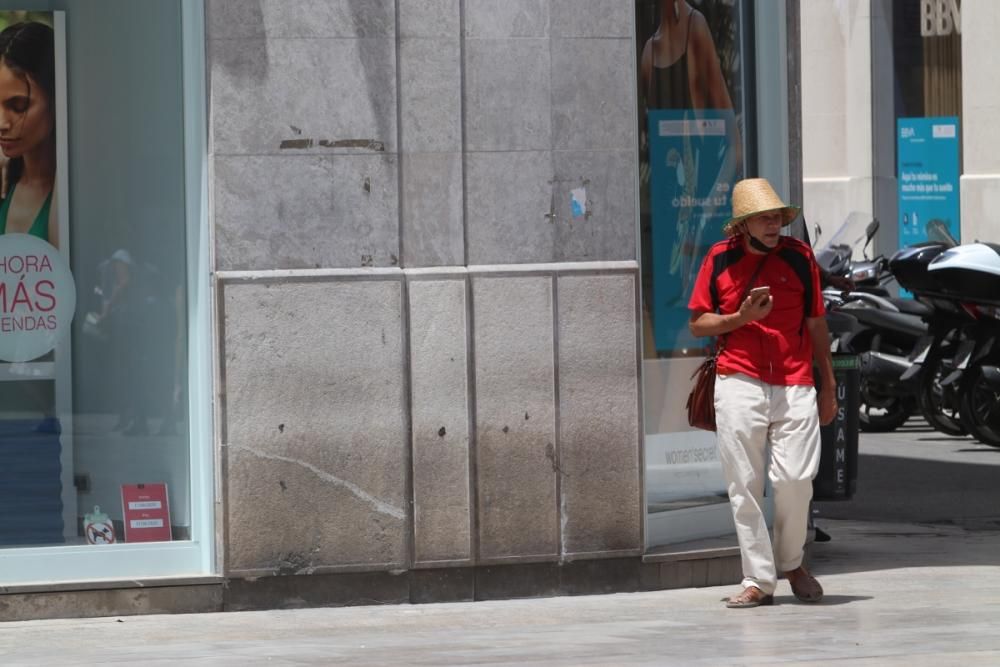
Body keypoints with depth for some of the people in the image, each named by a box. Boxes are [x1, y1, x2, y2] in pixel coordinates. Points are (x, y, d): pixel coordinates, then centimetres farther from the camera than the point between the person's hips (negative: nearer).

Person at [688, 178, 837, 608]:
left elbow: (816, 324, 11)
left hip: (795, 387, 0)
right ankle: (759, 580, 5)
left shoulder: (799, 257, 4)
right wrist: (740, 317, -11)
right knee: (745, 486, -1)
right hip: (739, 385, 0)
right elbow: (698, 324, 6)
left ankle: (791, 562, 17)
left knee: (795, 479, -8)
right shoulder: (720, 259, 3)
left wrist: (828, 386, 12)